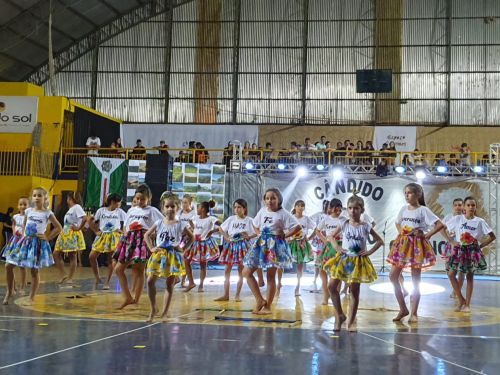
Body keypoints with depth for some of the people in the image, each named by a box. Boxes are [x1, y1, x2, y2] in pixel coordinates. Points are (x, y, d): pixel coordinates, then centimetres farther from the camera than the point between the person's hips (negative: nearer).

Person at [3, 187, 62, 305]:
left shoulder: (47, 213, -6)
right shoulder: (28, 211, 7)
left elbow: (58, 228, -4)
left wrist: (47, 237, -6)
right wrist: (24, 235, 11)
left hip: (38, 243, -5)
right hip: (26, 241, 5)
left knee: (34, 271, -1)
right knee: (9, 266, 0)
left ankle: (31, 298, 10)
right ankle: (10, 291, 18)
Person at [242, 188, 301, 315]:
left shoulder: (283, 214, -8)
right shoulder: (262, 211, 8)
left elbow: (297, 227, -13)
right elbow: (256, 225, 24)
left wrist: (284, 235, -11)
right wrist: (260, 234, 7)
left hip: (275, 245, -6)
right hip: (262, 244, 6)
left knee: (271, 276, 0)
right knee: (246, 272, 0)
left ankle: (267, 307, 10)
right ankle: (260, 300, 7)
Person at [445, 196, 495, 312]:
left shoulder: (479, 221, -1)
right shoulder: (457, 219, -1)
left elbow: (492, 236, 3)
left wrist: (480, 246, -3)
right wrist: (452, 242, -3)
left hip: (472, 250, -1)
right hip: (459, 250, 1)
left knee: (470, 276, 3)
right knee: (451, 274, -8)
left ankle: (467, 304, 12)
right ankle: (461, 300, 6)